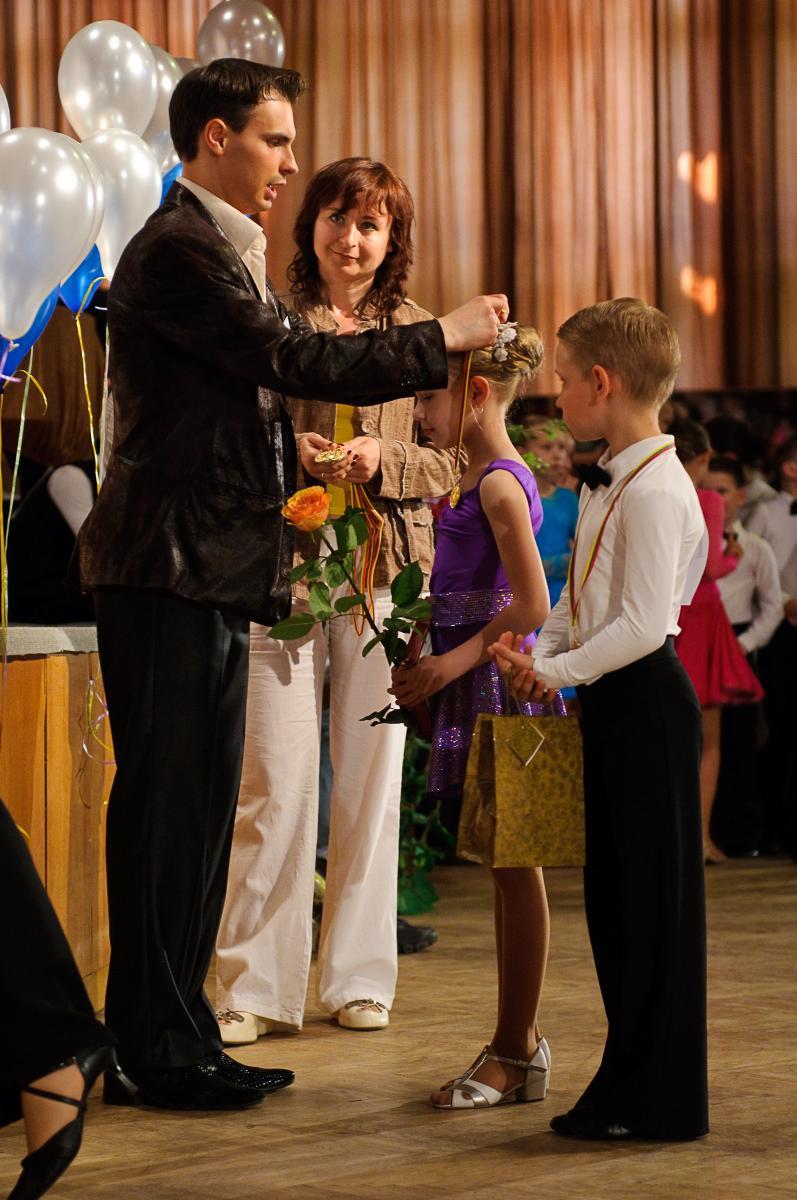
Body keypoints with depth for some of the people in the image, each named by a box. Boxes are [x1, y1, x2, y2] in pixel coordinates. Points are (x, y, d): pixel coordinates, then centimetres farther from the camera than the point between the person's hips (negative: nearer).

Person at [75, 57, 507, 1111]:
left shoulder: (218, 252, 20)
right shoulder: (179, 251, -13)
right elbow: (296, 361, -19)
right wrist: (443, 338, -11)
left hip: (209, 575, 10)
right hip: (169, 570, -10)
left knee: (197, 808, 12)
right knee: (165, 805, -5)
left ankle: (174, 1039, 18)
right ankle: (159, 1050, 0)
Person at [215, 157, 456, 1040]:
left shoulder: (418, 333, 10)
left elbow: (451, 464, 8)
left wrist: (383, 459, -10)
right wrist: (287, 453, -12)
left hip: (386, 569, 2)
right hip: (283, 566, -2)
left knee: (372, 779, 4)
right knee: (276, 782, -4)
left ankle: (359, 977, 14)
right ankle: (255, 986, 2)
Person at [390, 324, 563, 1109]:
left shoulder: (500, 483, -13)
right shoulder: (478, 479, 14)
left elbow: (531, 606, -18)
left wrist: (455, 661, -18)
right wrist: (425, 667, 9)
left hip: (500, 686, -9)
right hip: (476, 689, 9)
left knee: (514, 867, -4)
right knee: (505, 866, 13)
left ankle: (515, 1052, 1)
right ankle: (519, 1043, 20)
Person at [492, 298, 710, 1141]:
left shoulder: (654, 491, -18)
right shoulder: (605, 485, 13)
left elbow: (643, 623, -23)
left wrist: (554, 671, -17)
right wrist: (536, 651, 4)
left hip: (645, 699, -10)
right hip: (608, 699, 10)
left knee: (652, 890, -3)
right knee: (613, 890, 13)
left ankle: (659, 1098, 3)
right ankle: (630, 1079, 22)